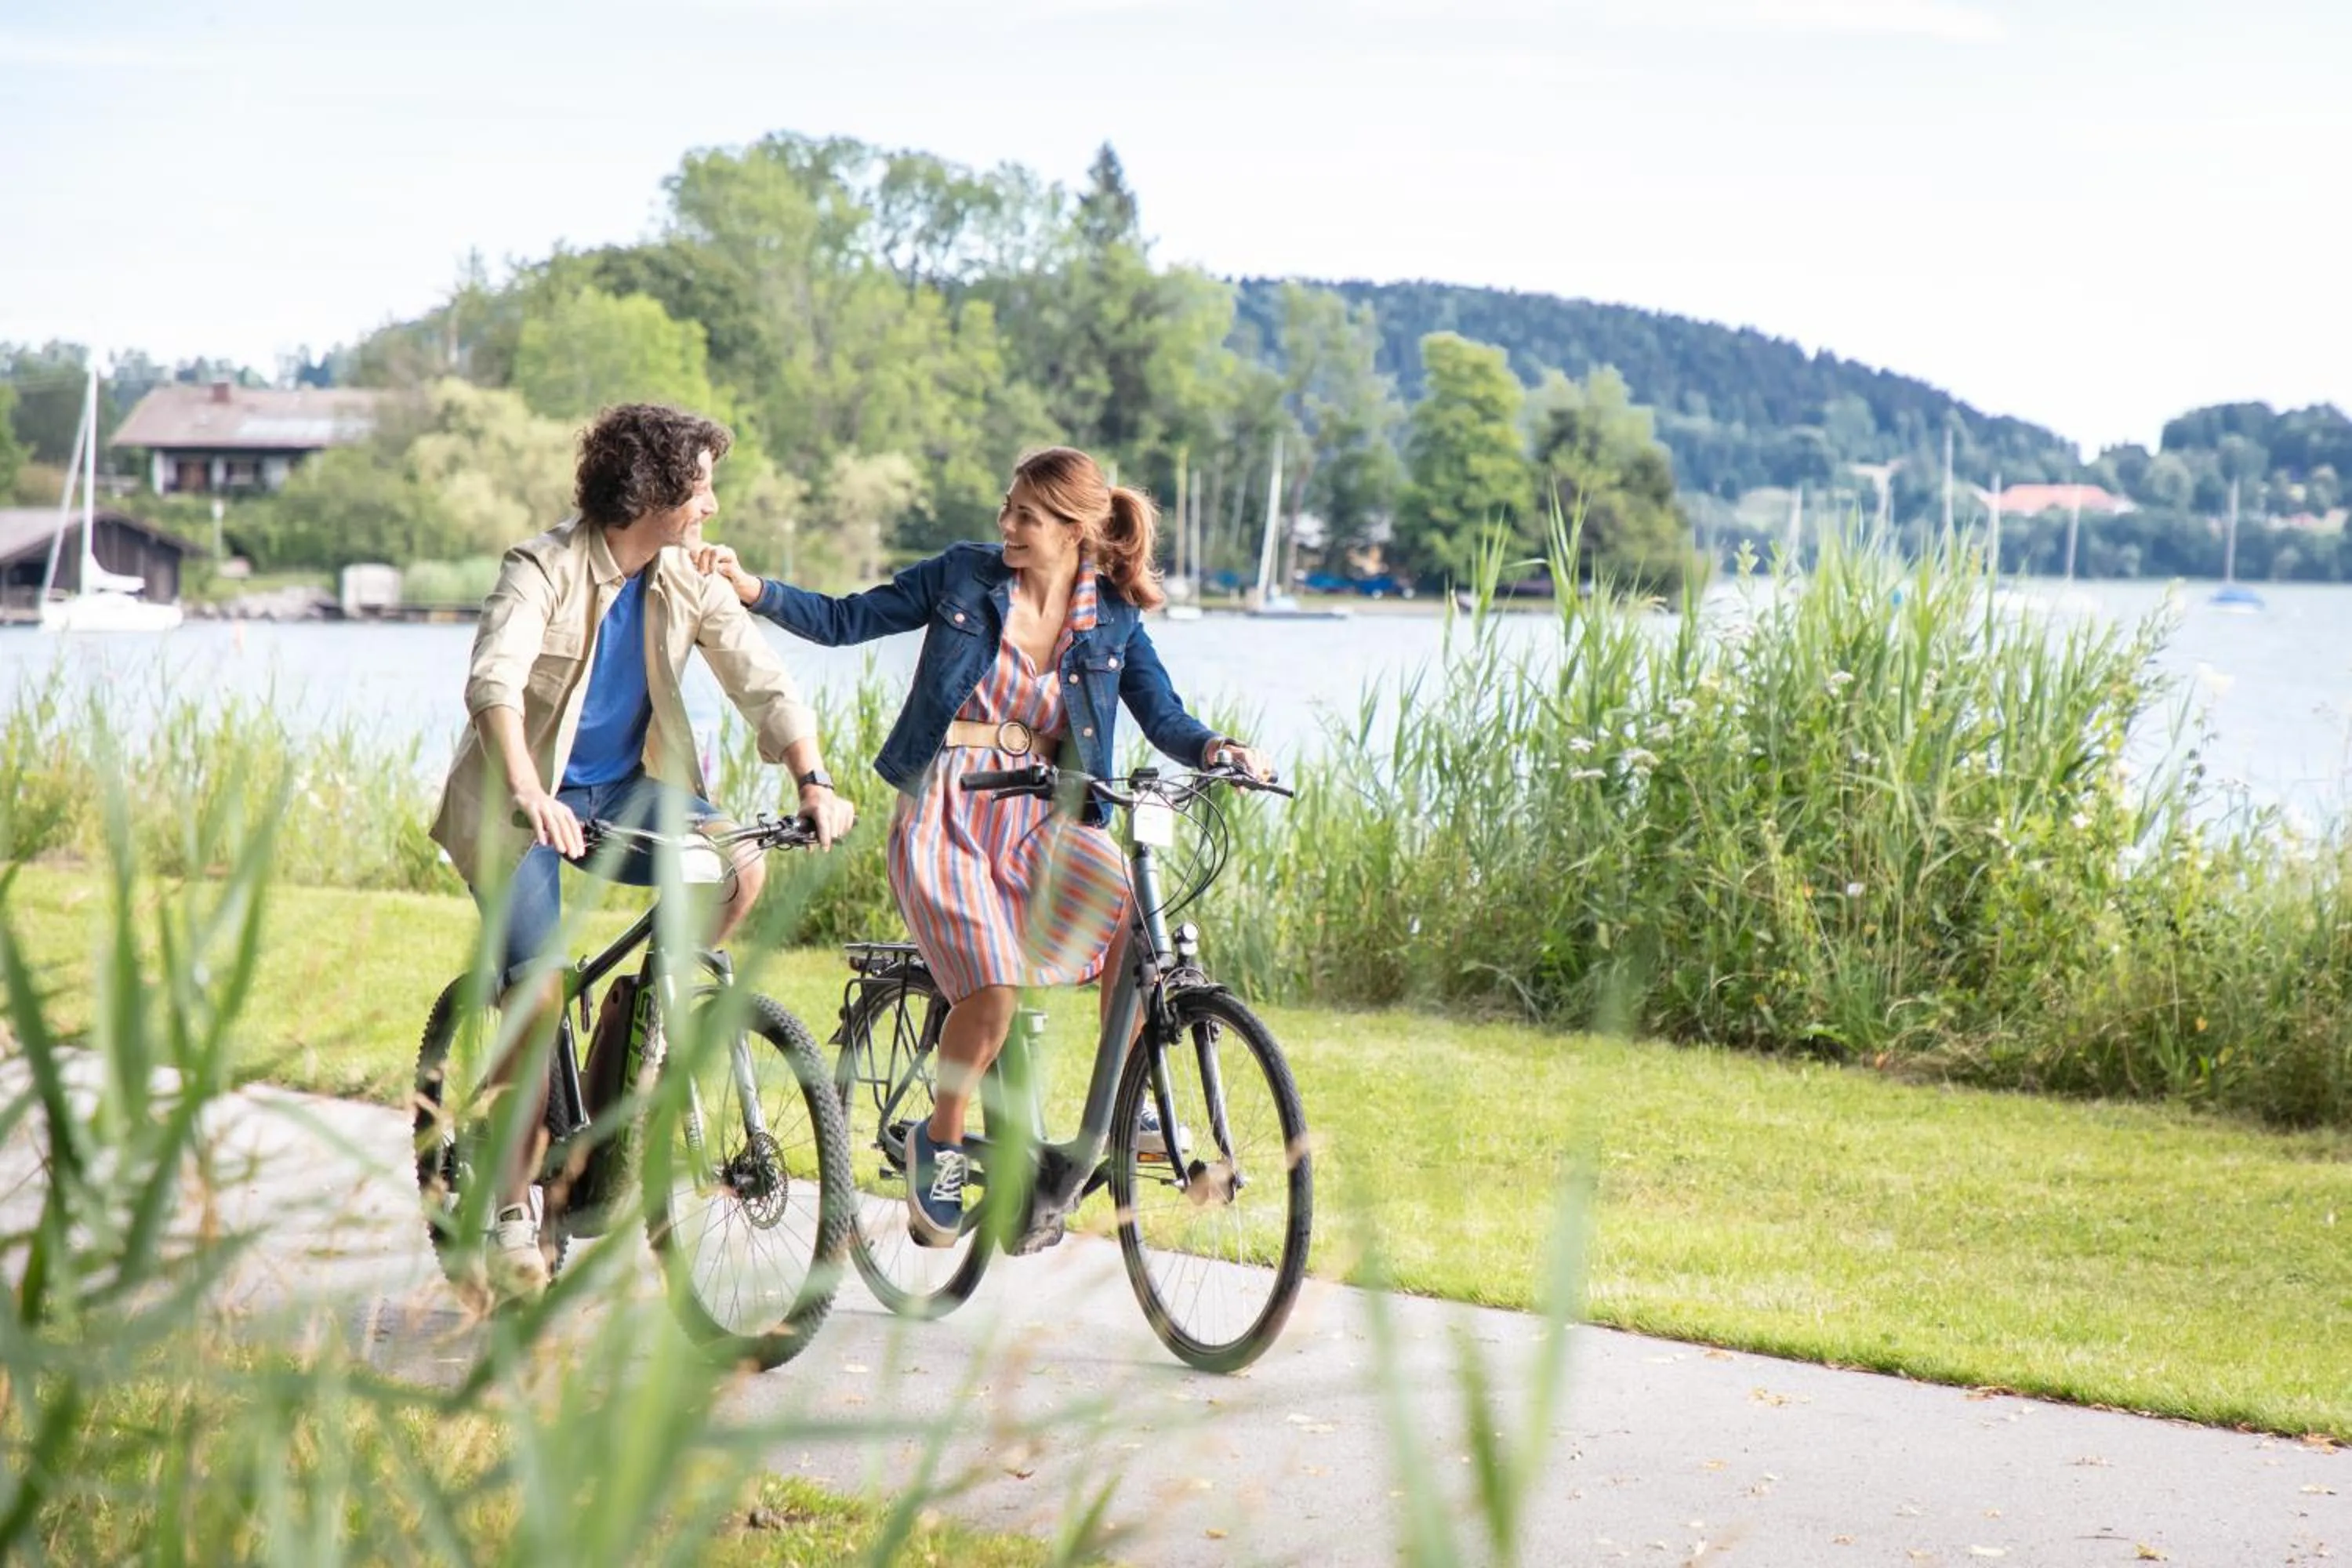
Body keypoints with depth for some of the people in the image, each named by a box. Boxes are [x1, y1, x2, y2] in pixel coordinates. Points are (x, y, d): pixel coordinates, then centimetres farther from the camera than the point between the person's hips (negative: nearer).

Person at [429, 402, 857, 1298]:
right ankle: (512, 1212, 0)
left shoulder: (689, 585, -1)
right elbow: (494, 683, -33)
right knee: (540, 995, -15)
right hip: (524, 804, -4)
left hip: (628, 789, 4)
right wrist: (529, 796, -49)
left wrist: (813, 782, -25)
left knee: (740, 864, -24)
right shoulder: (545, 571, -17)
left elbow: (763, 684, -7)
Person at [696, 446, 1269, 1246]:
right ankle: (940, 1142, 2)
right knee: (994, 987, -24)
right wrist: (751, 588, -8)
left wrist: (1213, 749, -19)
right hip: (944, 812, -2)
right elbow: (846, 620, 4)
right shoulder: (964, 575, 1)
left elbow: (1162, 714, 2)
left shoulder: (1113, 618, 6)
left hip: (1042, 819, 2)